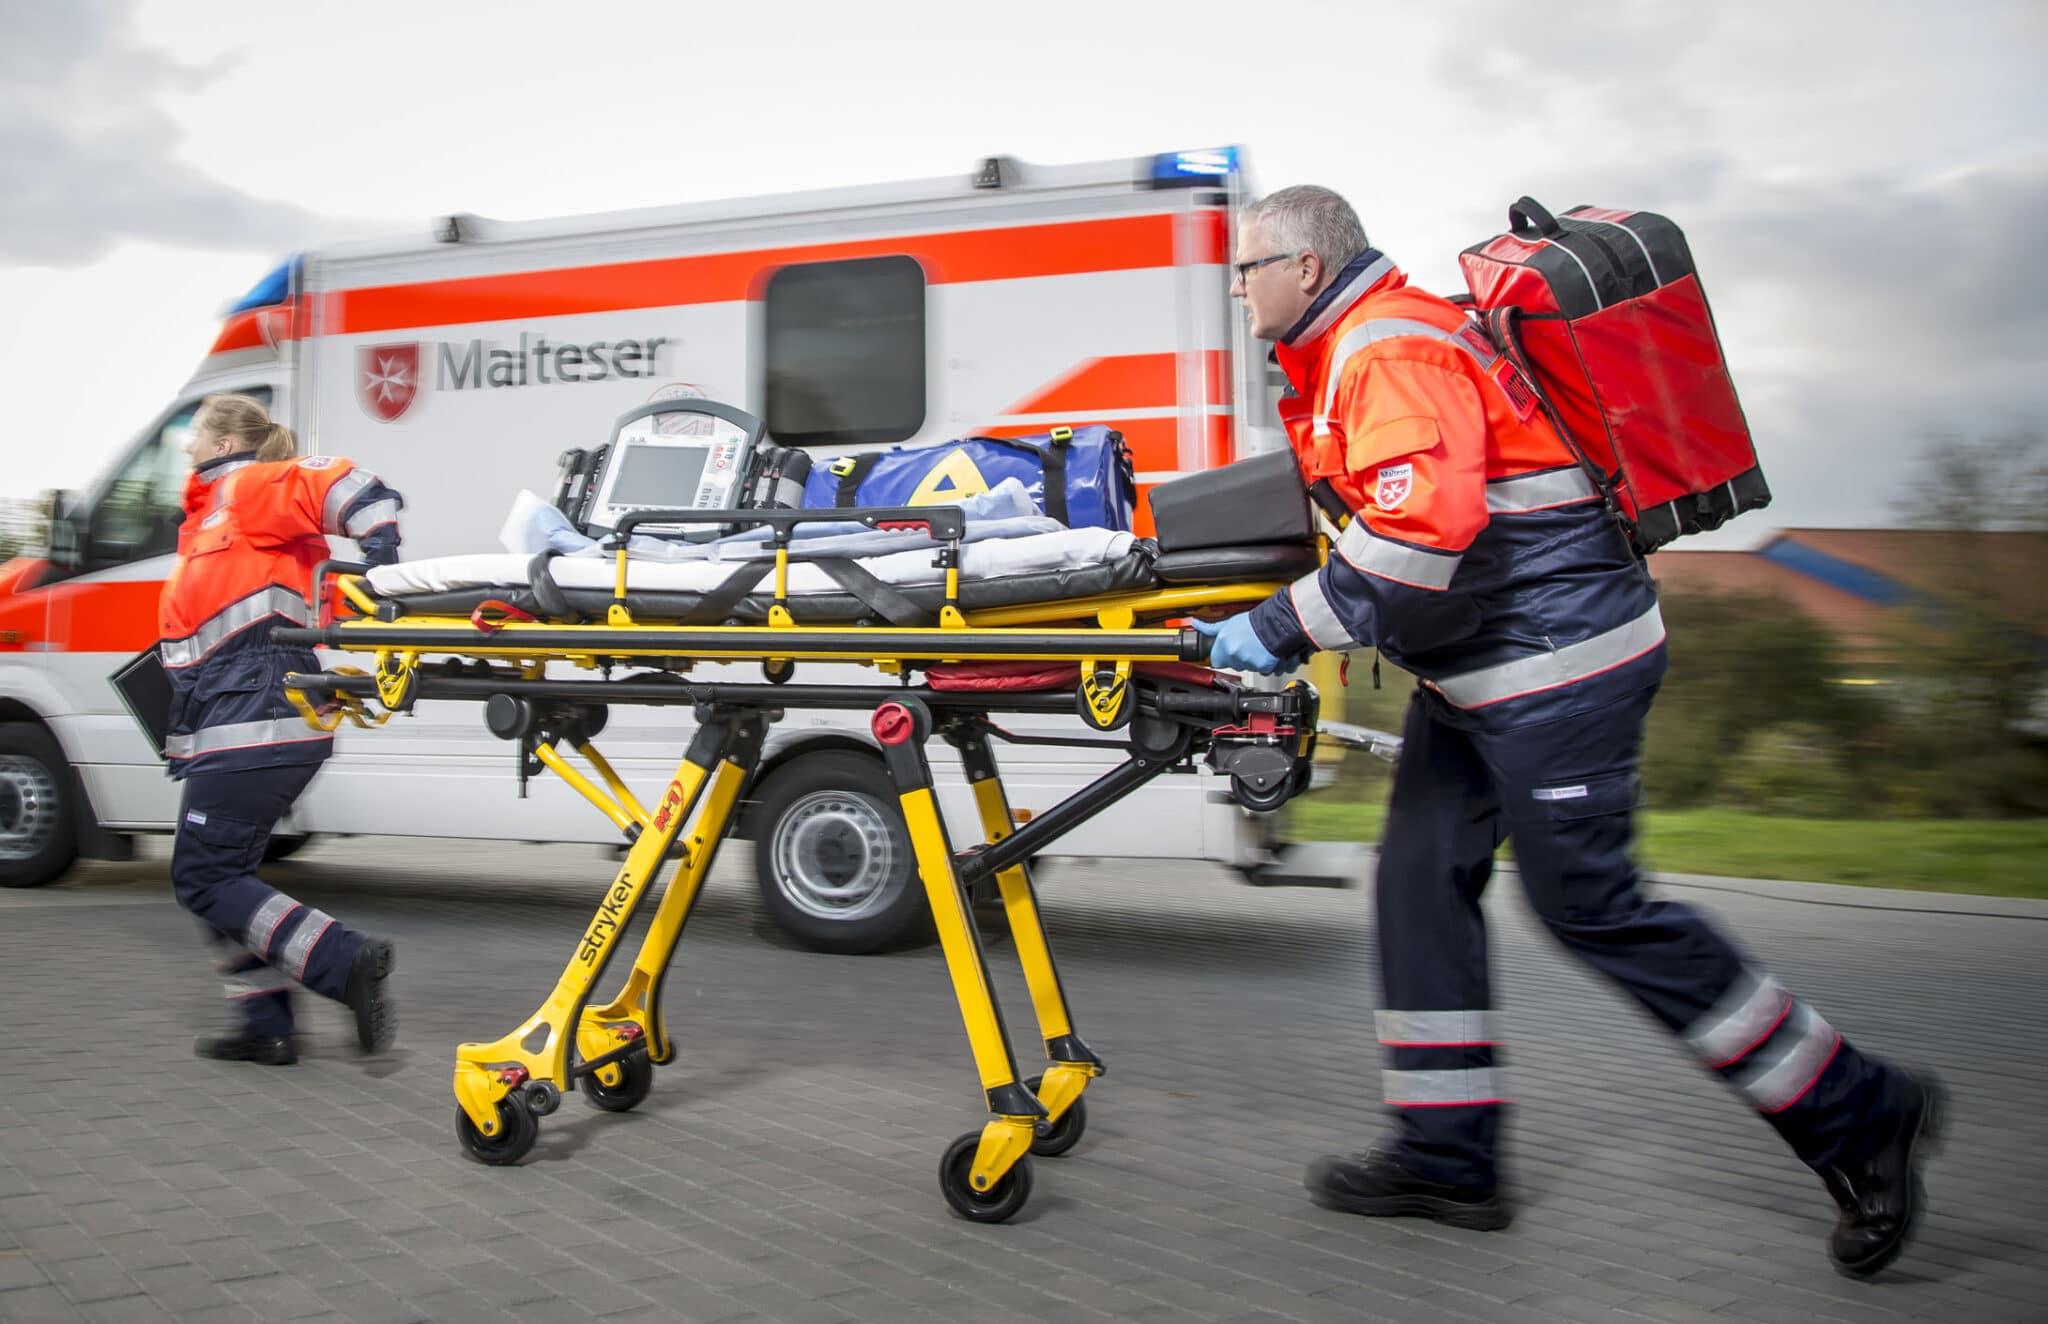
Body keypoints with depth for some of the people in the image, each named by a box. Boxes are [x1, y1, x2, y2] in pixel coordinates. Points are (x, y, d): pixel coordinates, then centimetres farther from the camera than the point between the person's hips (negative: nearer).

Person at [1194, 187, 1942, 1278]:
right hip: (1483, 669, 11)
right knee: (1423, 877, 9)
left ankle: (1857, 1115, 9)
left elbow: (1422, 530, -30)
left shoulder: (1390, 349, -16)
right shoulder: (1355, 351, 18)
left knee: (1588, 903, -6)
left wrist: (1285, 629, -25)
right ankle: (1445, 1154, 17)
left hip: (1555, 655, -11)